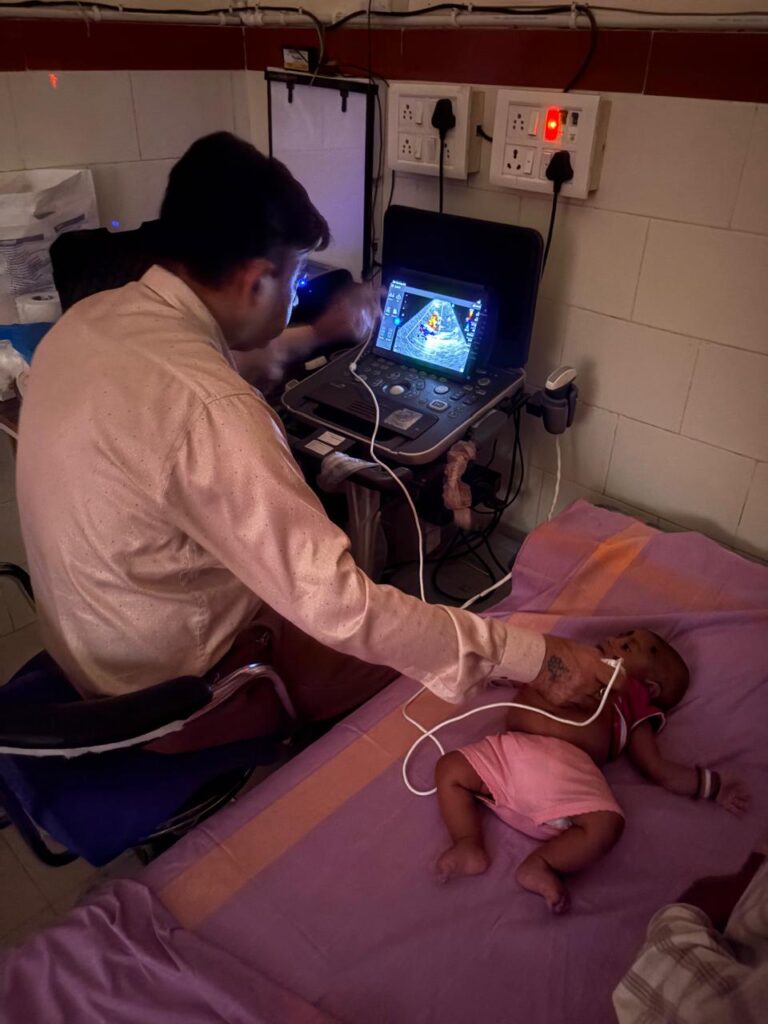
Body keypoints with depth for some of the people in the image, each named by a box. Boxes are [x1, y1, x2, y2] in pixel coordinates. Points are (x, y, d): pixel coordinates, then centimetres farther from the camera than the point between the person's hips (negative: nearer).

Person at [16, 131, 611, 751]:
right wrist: (529, 655, -26)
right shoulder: (208, 411, -36)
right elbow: (338, 608, -35)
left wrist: (316, 336, 20)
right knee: (409, 654, 9)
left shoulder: (91, 318, -7)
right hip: (177, 692, -8)